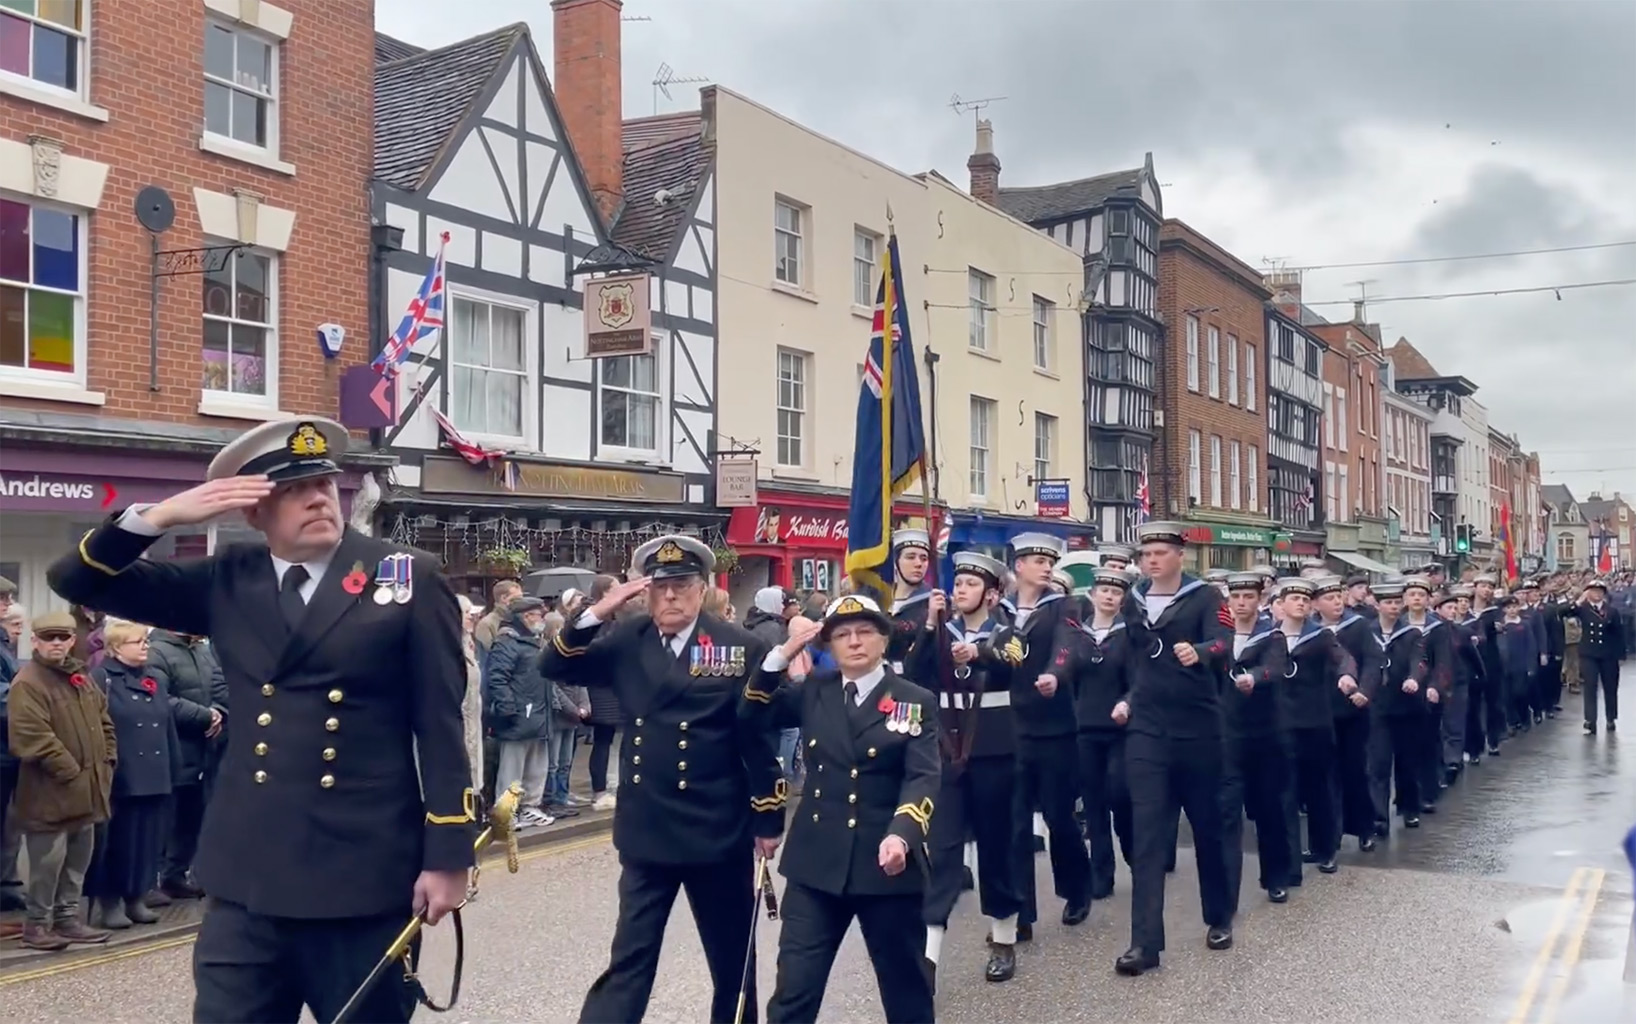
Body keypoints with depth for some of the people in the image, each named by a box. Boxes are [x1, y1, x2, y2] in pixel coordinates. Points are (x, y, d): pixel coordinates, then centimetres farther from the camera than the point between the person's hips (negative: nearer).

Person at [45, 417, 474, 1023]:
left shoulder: (409, 580, -3)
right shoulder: (228, 581, 7)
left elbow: (441, 724, -4)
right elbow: (78, 581, 9)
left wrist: (448, 855, -8)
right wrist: (162, 516, -8)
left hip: (365, 878, -3)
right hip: (248, 878, 3)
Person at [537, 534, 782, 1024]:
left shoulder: (742, 648, -7)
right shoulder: (627, 640, 2)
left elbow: (761, 737, -6)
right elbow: (554, 668, -2)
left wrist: (768, 820, -5)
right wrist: (596, 613, -17)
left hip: (718, 833, -2)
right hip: (645, 830, 2)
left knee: (732, 959, 15)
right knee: (629, 958, 7)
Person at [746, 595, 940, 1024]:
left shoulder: (917, 702, -1)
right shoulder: (813, 692, 9)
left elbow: (924, 778, -11)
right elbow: (754, 715, 5)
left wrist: (901, 834, -29)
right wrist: (782, 655, -6)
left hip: (887, 863, -2)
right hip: (817, 862, 2)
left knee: (905, 984, 14)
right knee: (794, 988, 2)